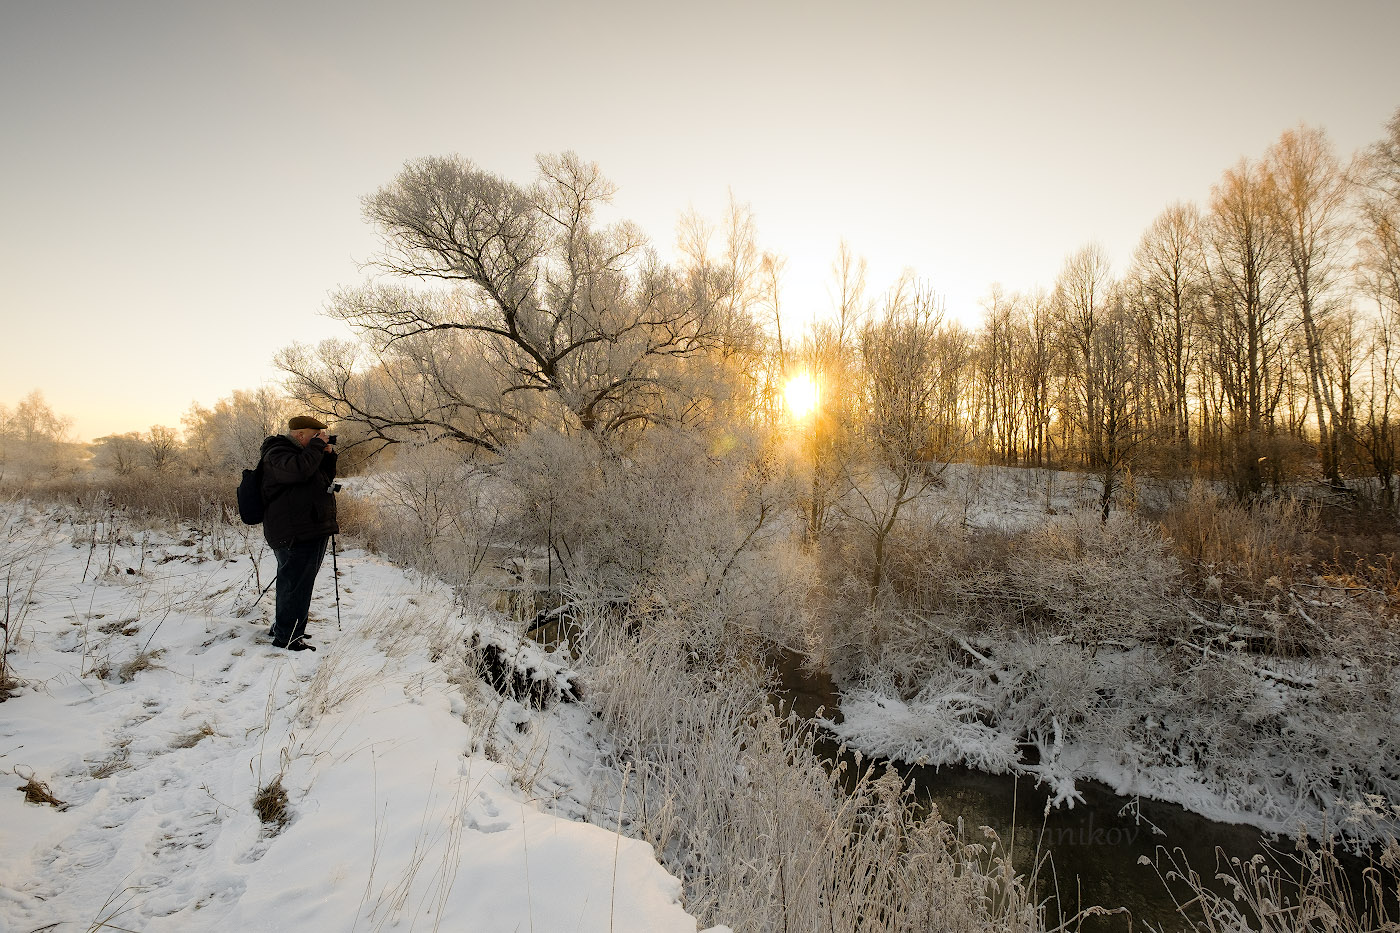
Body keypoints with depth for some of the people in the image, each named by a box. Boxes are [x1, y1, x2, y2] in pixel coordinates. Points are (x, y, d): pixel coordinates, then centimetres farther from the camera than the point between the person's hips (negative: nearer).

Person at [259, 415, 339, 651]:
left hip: (312, 532, 11)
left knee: (295, 583, 20)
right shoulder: (277, 454, -11)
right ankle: (287, 636, 3)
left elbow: (326, 478, 23)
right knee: (296, 584, -6)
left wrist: (328, 455, 8)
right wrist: (317, 445, -21)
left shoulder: (299, 452, 20)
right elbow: (299, 470, -32)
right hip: (296, 536, -11)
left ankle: (281, 626, 34)